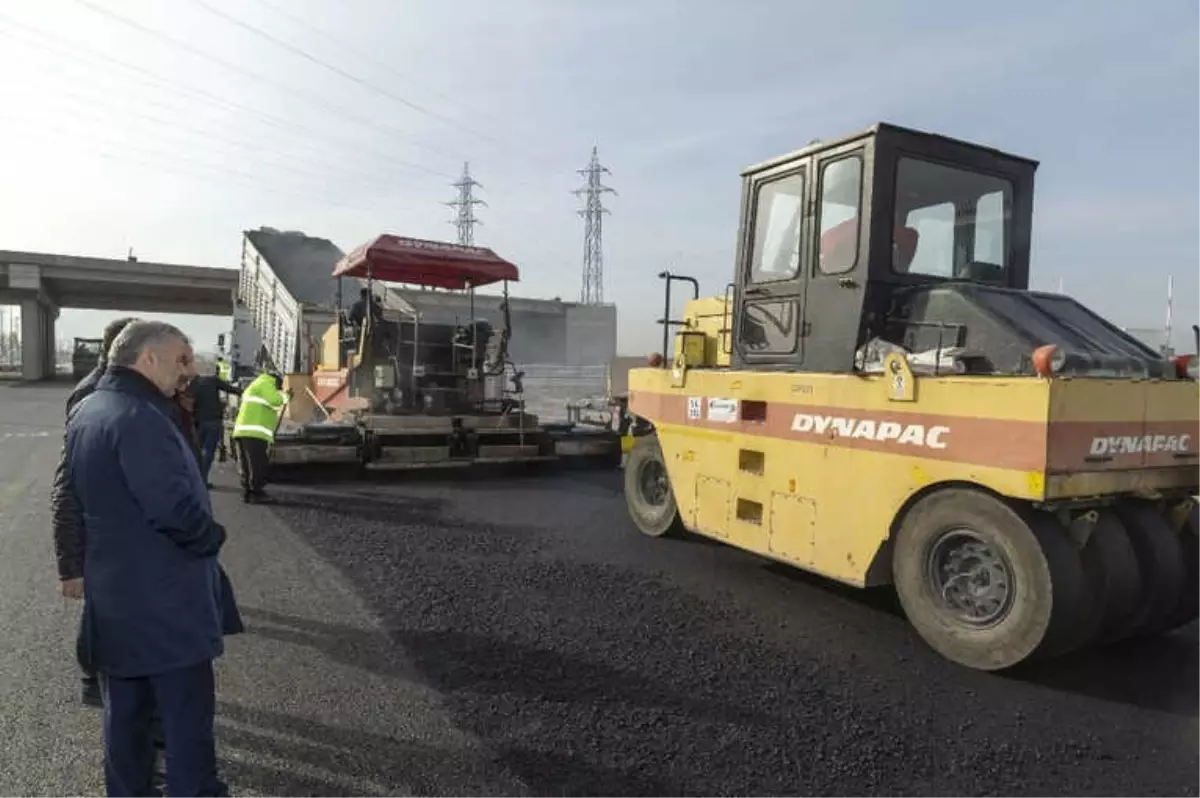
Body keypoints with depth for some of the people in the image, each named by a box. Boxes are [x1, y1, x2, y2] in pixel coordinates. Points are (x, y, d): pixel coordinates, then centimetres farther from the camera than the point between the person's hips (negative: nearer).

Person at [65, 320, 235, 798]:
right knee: (187, 715, 4)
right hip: (164, 602, -9)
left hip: (111, 596, 9)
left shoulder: (86, 411, 10)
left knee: (124, 712, 20)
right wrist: (212, 537, -12)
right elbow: (175, 508, -30)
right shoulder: (139, 418, -23)